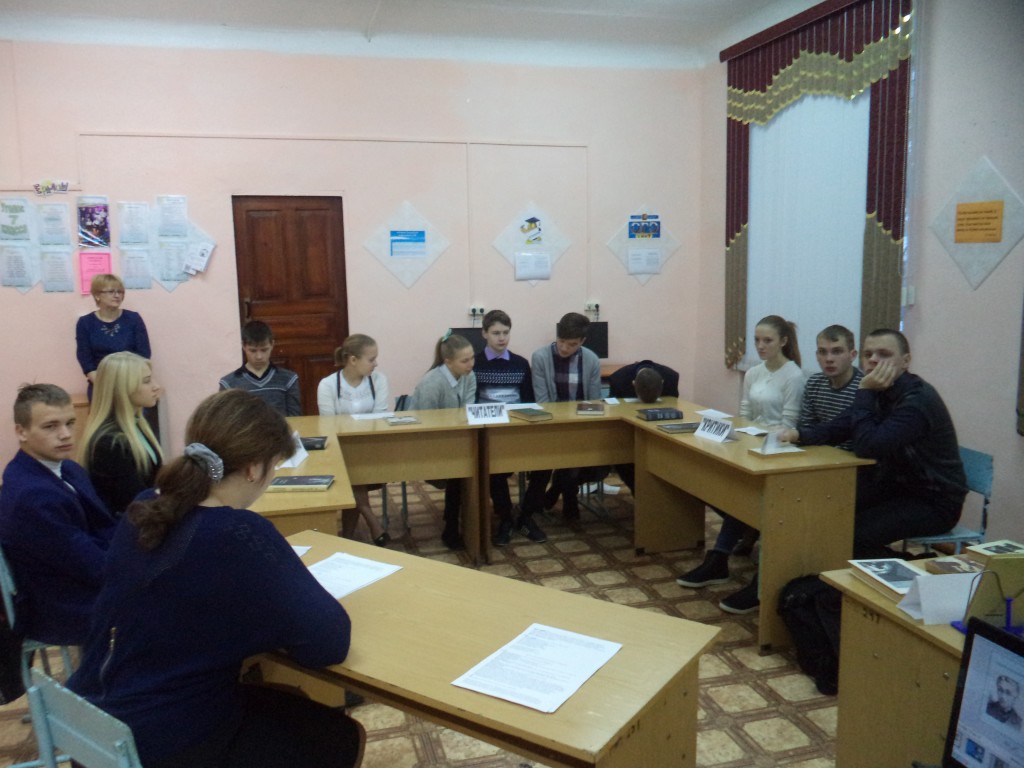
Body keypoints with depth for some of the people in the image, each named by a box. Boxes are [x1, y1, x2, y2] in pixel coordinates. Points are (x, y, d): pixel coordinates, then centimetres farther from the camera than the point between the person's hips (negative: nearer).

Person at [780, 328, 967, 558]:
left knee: (851, 534, -22)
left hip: (934, 501, -8)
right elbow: (836, 429, 3)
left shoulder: (918, 399, -25)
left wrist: (864, 392, -27)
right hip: (897, 486, 8)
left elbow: (867, 447, -33)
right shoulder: (879, 392, 3)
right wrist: (799, 434, -15)